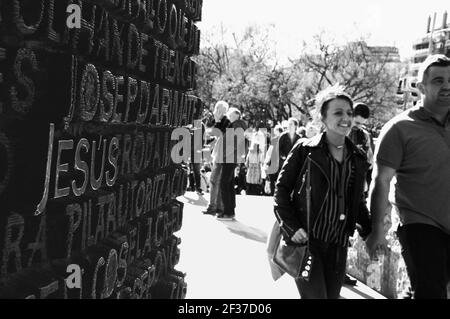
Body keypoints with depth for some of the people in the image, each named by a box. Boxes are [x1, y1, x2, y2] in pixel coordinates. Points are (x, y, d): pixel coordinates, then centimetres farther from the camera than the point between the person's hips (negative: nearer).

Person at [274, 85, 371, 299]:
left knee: (332, 295, 10)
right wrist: (291, 227, -12)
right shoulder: (305, 150, -4)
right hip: (306, 241, -5)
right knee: (315, 295, -10)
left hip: (338, 245, 5)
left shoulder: (358, 158, 10)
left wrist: (368, 231, 5)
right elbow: (281, 188, -2)